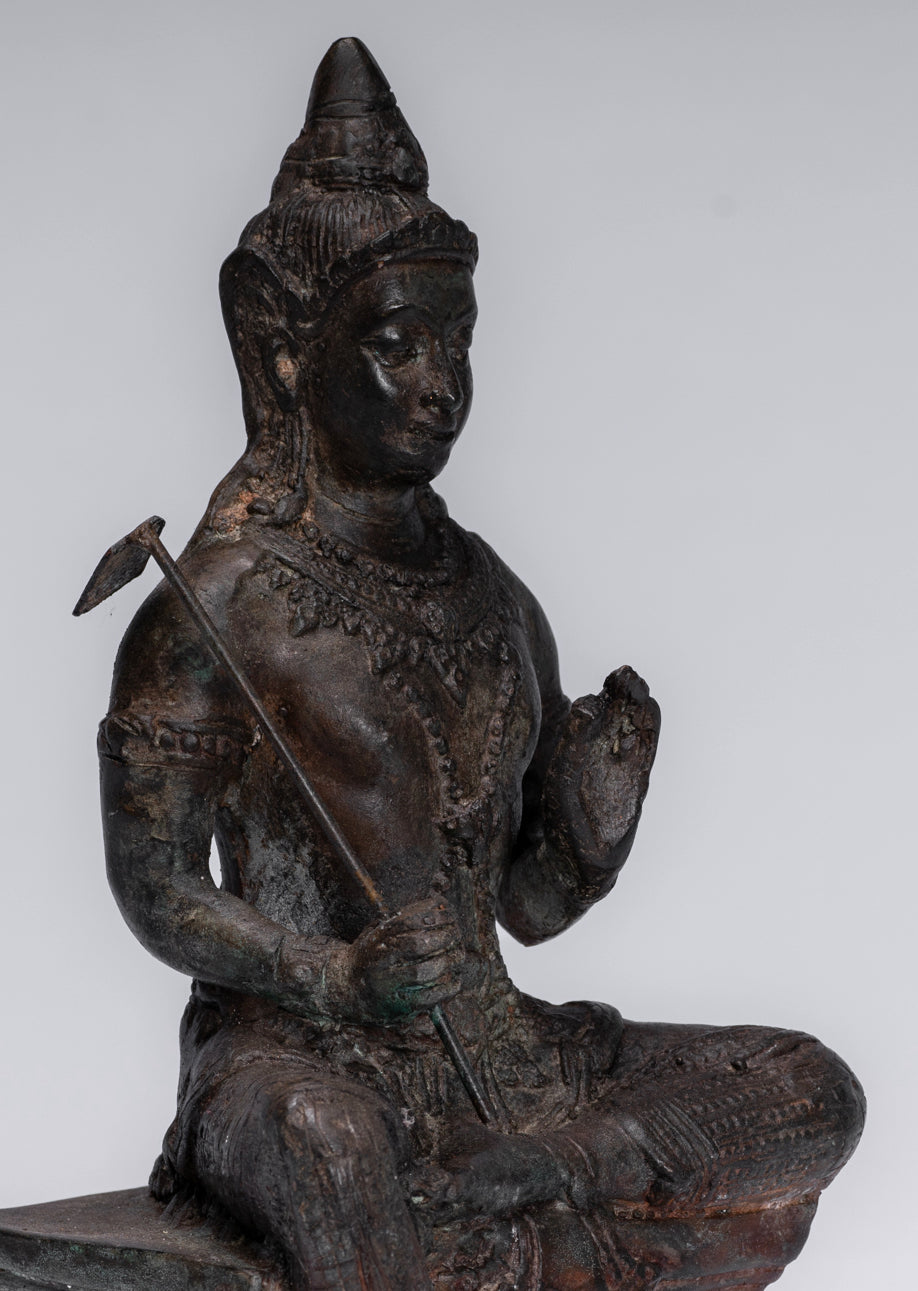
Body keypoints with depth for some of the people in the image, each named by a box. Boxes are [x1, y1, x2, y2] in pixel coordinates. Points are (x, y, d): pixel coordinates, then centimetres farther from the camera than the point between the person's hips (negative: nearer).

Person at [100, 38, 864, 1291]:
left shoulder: (496, 602, 11)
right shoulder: (228, 598, -7)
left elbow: (535, 904, 14)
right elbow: (157, 891, -7)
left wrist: (599, 818, -7)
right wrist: (340, 977, -22)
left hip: (494, 1046, 6)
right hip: (294, 1048, -6)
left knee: (813, 1094, -9)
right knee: (329, 1145, -40)